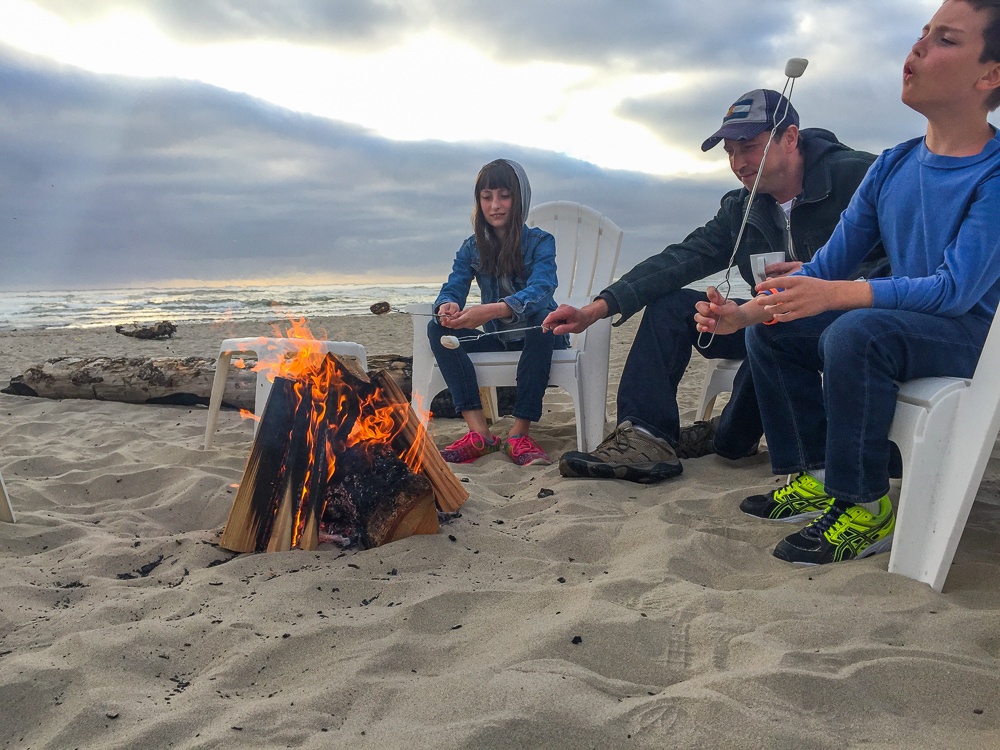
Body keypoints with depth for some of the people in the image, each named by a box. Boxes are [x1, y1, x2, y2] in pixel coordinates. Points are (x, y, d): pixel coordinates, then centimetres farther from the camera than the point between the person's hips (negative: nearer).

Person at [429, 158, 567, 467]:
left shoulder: (540, 242, -9)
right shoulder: (472, 248, 4)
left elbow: (539, 292, -28)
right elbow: (452, 289, -7)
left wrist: (493, 310, -47)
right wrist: (447, 307, -35)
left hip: (537, 337, -4)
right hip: (496, 341, 4)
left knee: (540, 320, -37)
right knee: (438, 328, -18)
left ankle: (520, 433, -32)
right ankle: (479, 433, -30)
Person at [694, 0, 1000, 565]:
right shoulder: (892, 167, 4)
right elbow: (828, 266, 5)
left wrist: (832, 295, -37)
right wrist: (744, 314, -9)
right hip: (901, 325, 8)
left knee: (853, 333, -34)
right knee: (769, 333, -1)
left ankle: (864, 509, -20)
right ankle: (816, 477, 3)